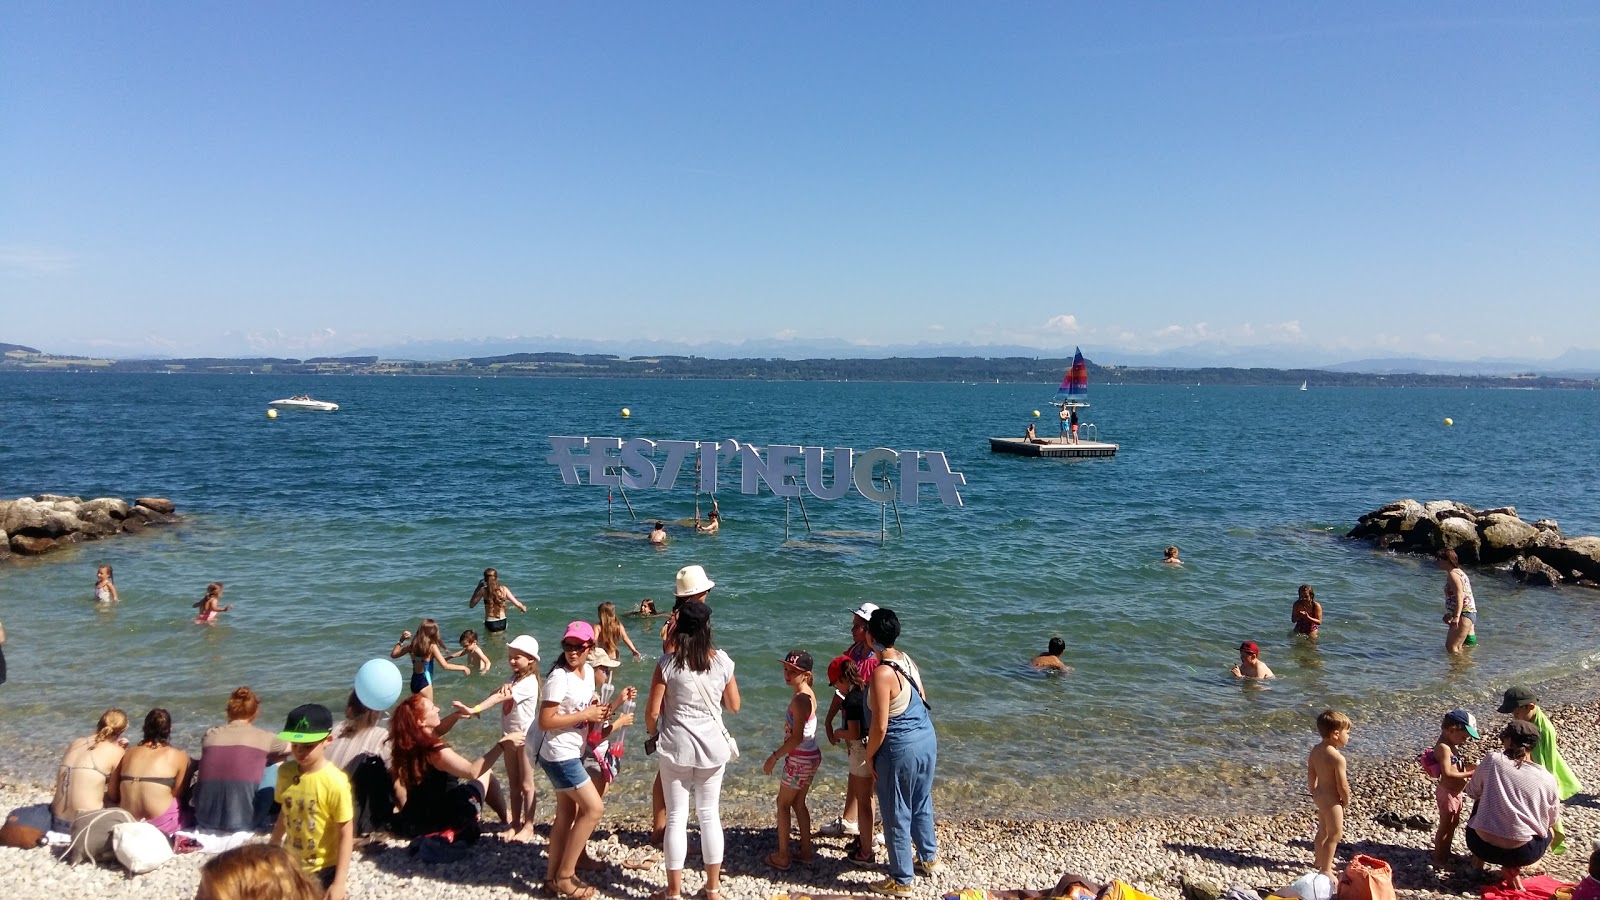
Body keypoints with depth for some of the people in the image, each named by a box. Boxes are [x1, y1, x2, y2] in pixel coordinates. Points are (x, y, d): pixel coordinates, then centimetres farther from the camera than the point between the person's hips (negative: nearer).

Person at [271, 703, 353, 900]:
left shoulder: (335, 782, -24)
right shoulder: (285, 772, -7)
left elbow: (346, 834, -19)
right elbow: (285, 813, 10)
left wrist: (339, 882, -19)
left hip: (325, 870, -6)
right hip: (292, 866, 6)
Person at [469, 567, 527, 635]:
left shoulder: (483, 591, -9)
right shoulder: (503, 589, -4)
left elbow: (471, 605, 3)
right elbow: (517, 604, -4)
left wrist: (477, 588, 6)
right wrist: (523, 608, 19)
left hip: (490, 624, -2)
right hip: (502, 623, 2)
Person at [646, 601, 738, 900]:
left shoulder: (668, 662, -12)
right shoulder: (722, 661, -5)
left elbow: (652, 711, -9)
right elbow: (734, 705, 5)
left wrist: (652, 734, 10)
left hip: (676, 745, -2)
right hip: (712, 745, 2)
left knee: (676, 817, 8)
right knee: (710, 815, 14)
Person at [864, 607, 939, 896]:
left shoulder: (882, 673, -24)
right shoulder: (908, 660, 1)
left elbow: (880, 726, -22)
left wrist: (869, 755, -8)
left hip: (900, 749, -9)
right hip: (927, 739, 9)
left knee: (896, 816, 8)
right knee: (922, 805, 26)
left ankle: (901, 881, 21)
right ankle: (929, 859, 44)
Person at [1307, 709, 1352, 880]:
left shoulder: (1316, 750, 0)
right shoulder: (1337, 758, -26)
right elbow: (1342, 785, -21)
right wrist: (1346, 801, -3)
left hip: (1319, 796, 9)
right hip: (1331, 800, -9)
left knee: (1323, 830, 24)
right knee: (1335, 834, 4)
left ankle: (1319, 861, 41)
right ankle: (1325, 870, 9)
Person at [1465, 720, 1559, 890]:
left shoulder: (1492, 760, -4)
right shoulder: (1547, 779, -2)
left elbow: (1473, 792, 10)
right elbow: (1551, 821, 11)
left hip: (1481, 846, 1)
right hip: (1521, 854, -1)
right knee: (1548, 831, 32)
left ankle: (1478, 858, 27)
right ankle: (1511, 869, 9)